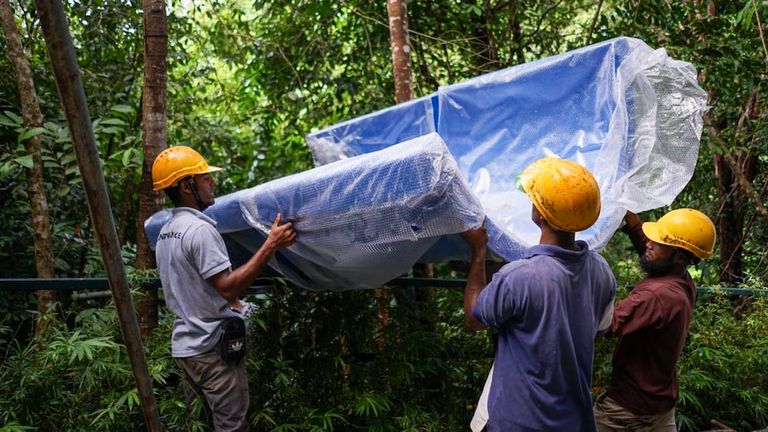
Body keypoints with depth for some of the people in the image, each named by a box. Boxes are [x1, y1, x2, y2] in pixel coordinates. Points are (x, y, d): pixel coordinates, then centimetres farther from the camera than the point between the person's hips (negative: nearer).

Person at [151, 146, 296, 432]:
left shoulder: (165, 232, 10)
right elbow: (228, 288, -24)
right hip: (213, 347, -9)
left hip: (185, 345, 9)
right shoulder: (199, 229, -19)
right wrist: (270, 246, -26)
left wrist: (229, 300, 25)